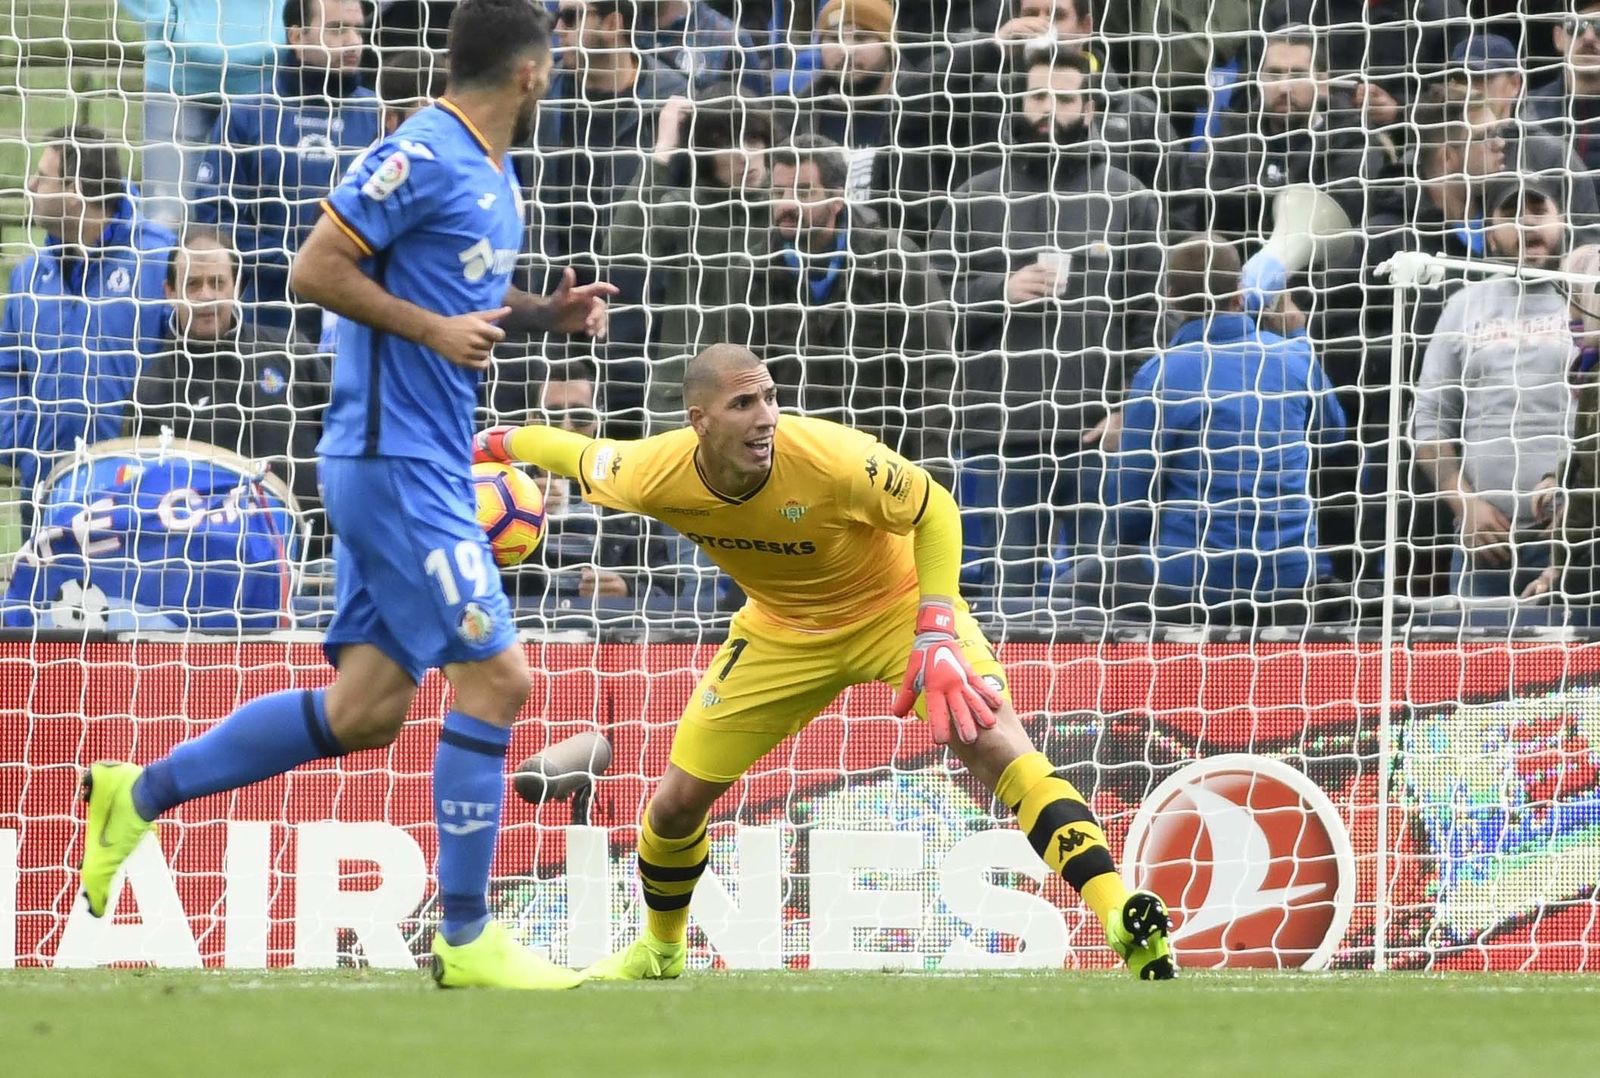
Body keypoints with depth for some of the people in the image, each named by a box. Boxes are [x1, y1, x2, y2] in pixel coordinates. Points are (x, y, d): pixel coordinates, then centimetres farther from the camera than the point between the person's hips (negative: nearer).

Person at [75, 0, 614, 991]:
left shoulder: (498, 180, 14)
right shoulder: (424, 156, -14)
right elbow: (317, 267, -15)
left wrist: (549, 310, 12)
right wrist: (434, 329, -18)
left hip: (425, 466, 10)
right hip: (394, 461, -10)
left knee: (367, 708, 7)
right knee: (495, 674, -10)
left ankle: (140, 795, 17)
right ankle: (467, 938, -3)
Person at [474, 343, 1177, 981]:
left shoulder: (831, 459, -35)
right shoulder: (656, 475, -25)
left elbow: (934, 509, -20)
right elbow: (573, 453, -3)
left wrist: (936, 635, -28)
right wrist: (495, 443, 12)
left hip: (895, 606, -4)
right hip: (783, 630, 4)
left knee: (994, 742, -28)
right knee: (676, 799, 4)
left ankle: (1126, 922, -34)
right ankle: (659, 952, 35)